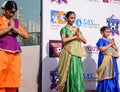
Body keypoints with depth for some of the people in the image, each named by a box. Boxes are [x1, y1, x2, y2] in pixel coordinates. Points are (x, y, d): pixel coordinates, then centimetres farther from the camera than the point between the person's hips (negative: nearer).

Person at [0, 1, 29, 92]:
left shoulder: (16, 21, 17)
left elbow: (26, 35, 9)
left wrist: (14, 28, -2)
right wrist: (9, 27, -7)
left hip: (15, 53, 4)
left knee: (13, 78, 0)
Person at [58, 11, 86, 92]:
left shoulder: (77, 29, 16)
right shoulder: (64, 29, 1)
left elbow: (85, 41, 12)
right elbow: (64, 40, -16)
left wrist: (79, 35, -5)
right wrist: (75, 36, -9)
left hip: (77, 55, 5)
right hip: (68, 54, -5)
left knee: (78, 74, 0)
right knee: (69, 74, -6)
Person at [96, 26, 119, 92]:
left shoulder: (111, 40, 17)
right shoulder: (101, 40, -3)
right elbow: (102, 49, -18)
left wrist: (113, 45, -5)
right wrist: (110, 44, -12)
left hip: (112, 60, 7)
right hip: (104, 60, -7)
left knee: (113, 76, 6)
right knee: (106, 77, -7)